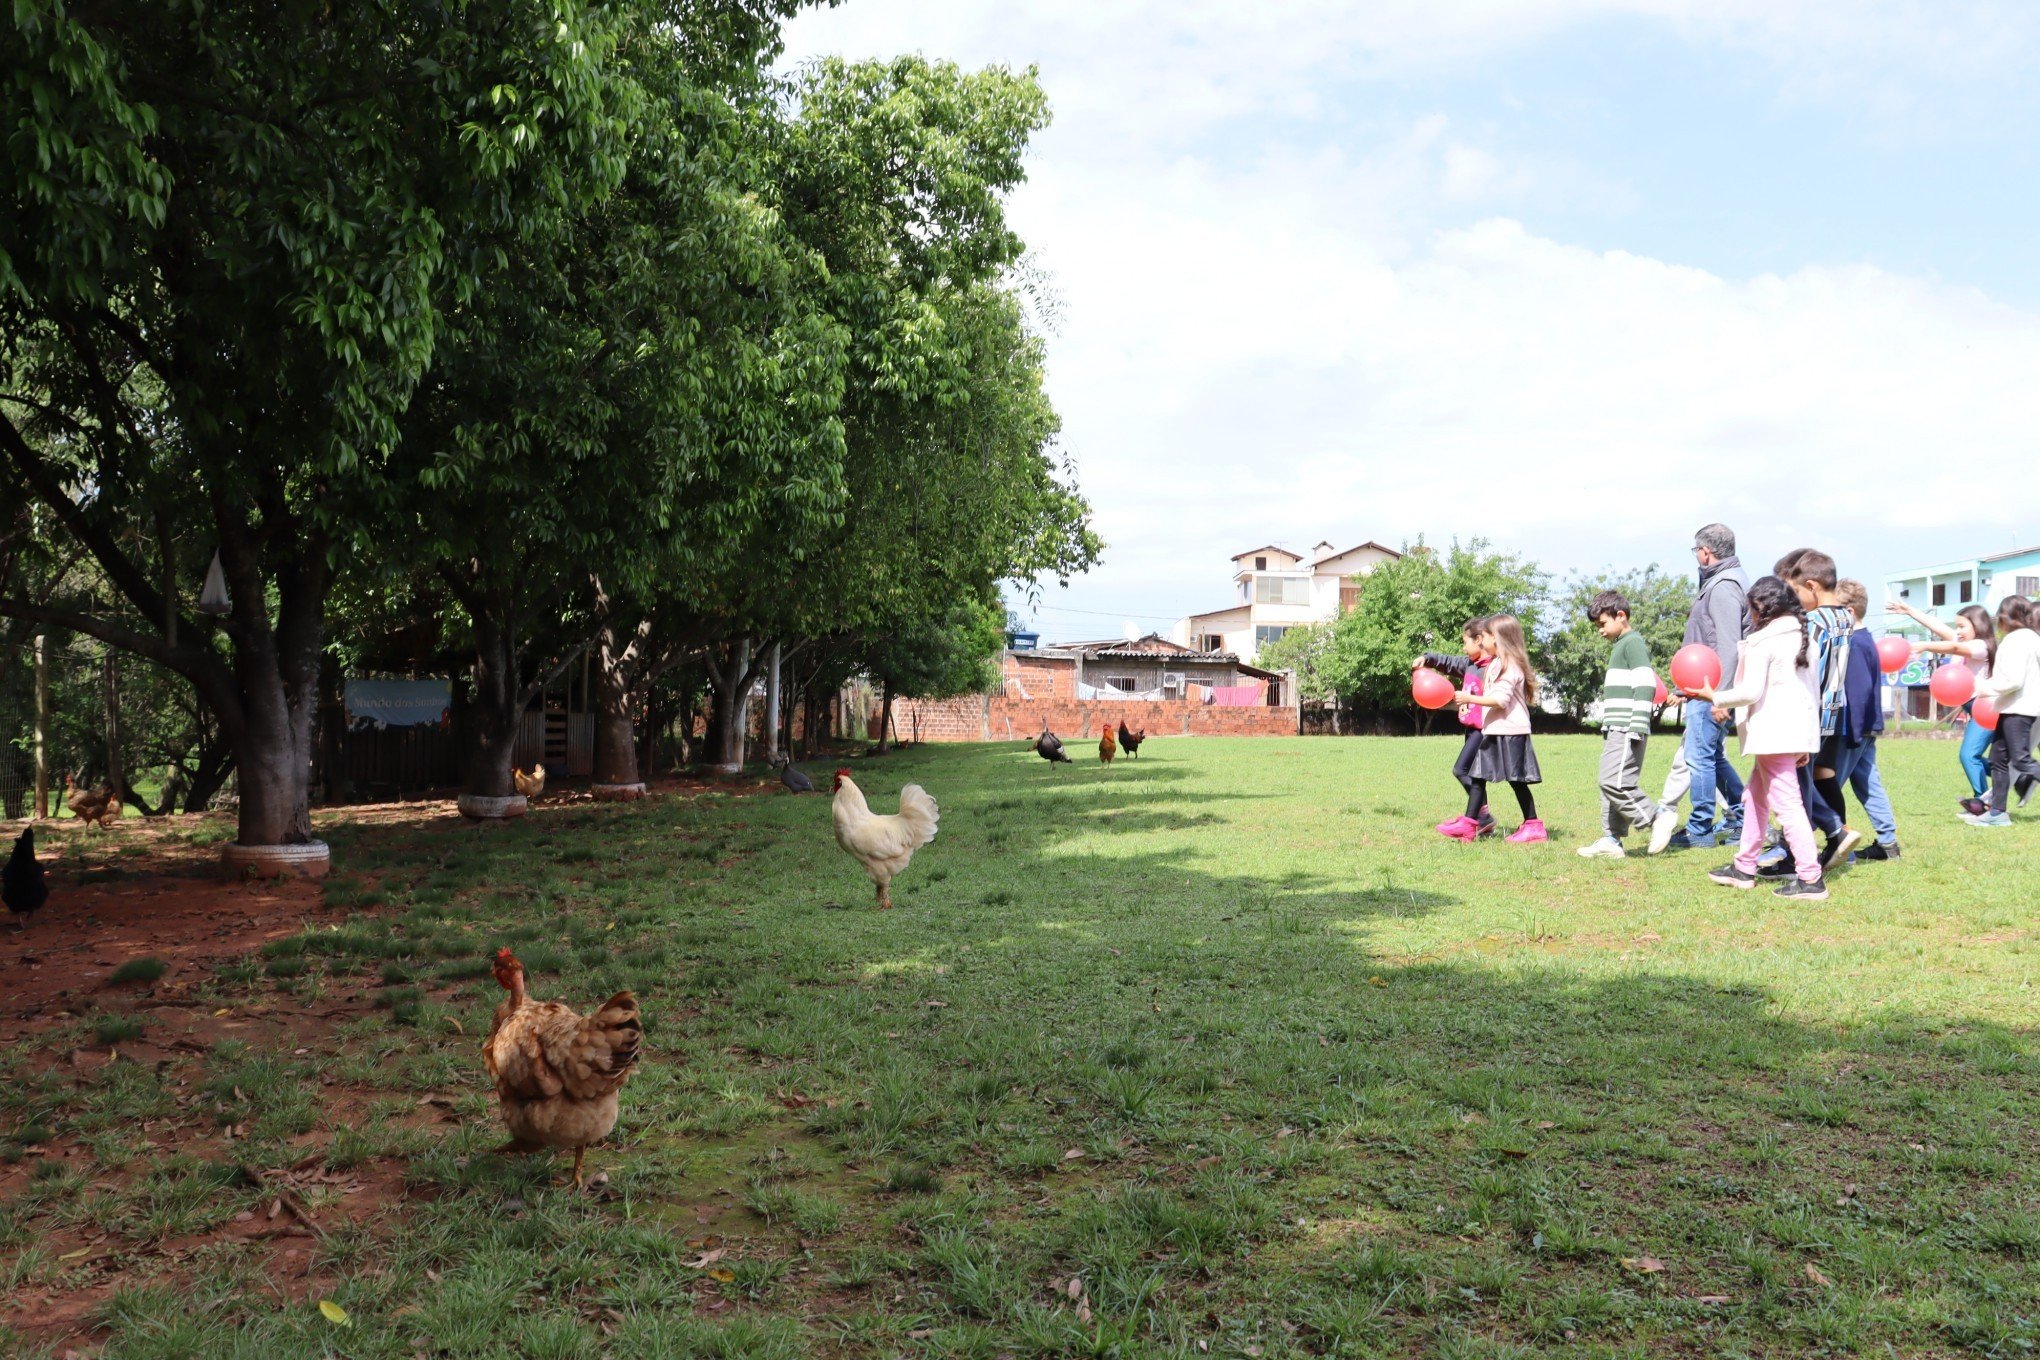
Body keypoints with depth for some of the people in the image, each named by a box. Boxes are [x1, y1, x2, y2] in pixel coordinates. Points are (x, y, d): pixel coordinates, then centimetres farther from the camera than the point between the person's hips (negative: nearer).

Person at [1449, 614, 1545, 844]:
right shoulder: (1496, 664, 17)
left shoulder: (1509, 665, -14)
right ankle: (1468, 826, 4)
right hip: (1493, 731, 10)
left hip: (1510, 732, -10)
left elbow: (1501, 699, -23)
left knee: (1517, 780, -3)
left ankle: (1534, 827, 6)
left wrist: (1470, 698, -22)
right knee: (1479, 776, 5)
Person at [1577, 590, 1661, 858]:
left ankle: (1656, 820, -4)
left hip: (1627, 731, -10)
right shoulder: (1620, 645, 22)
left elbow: (1646, 685, -17)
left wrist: (1638, 727, -22)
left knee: (1615, 782, -17)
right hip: (1615, 730, 10)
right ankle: (1611, 841, 9)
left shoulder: (1632, 643, -8)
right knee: (1609, 783, 8)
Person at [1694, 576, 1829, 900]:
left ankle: (1810, 879, -12)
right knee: (1755, 795, 19)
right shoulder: (1801, 636, 15)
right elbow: (1813, 688, 17)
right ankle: (1744, 867, 26)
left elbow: (1751, 691, -19)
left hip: (1774, 733, -10)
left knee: (1786, 802, -9)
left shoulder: (1762, 642, -12)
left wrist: (1715, 697, -2)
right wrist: (1807, 744, 21)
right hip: (1799, 727, 10)